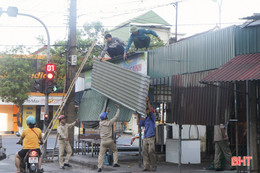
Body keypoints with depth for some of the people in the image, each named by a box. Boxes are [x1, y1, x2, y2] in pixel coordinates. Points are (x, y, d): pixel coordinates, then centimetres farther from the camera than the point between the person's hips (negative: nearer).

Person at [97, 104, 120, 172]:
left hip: (103, 142, 2)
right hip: (110, 141, -2)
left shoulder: (100, 123, 2)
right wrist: (118, 109, 13)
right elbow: (116, 116, 1)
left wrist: (107, 112, 36)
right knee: (115, 151, 20)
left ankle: (99, 167, -7)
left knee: (101, 154, 2)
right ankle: (115, 163, 10)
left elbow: (102, 119, 25)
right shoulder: (109, 122, -8)